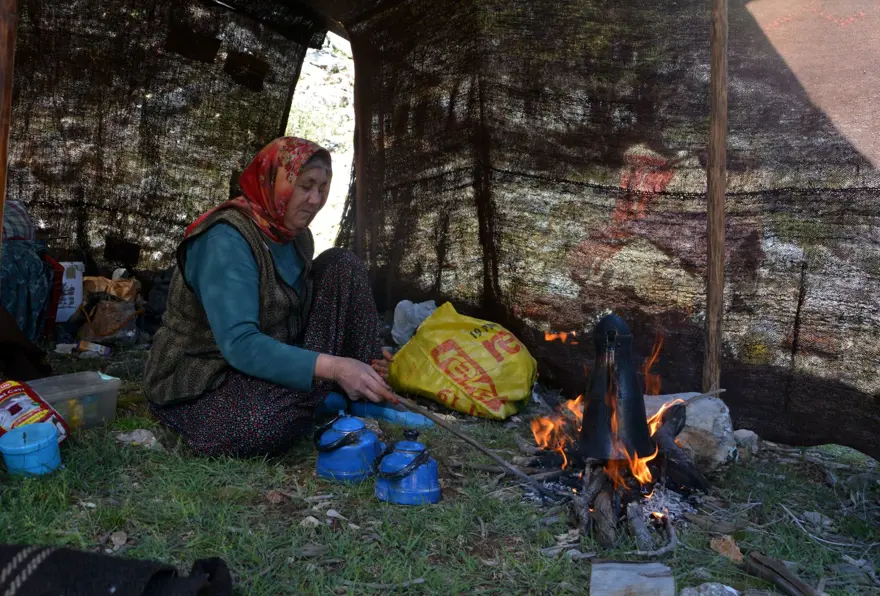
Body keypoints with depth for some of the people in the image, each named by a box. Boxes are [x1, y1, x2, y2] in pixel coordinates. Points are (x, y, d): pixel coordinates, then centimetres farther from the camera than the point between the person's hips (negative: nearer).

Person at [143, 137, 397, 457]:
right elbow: (239, 344, -32)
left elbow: (294, 320, 7)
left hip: (267, 363, 7)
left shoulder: (297, 237, 2)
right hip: (203, 382, -7)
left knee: (341, 266, -6)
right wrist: (333, 367, -40)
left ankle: (368, 399, -10)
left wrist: (360, 357, -11)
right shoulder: (226, 238, -23)